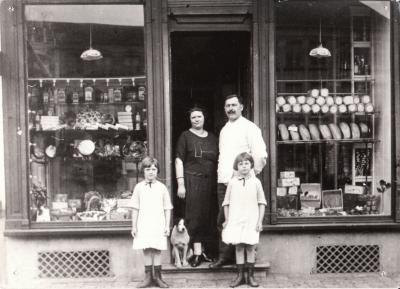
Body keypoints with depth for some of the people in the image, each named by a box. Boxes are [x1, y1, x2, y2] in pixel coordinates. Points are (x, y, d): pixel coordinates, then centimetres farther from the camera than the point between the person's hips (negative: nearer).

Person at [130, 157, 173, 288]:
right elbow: (135, 208, 6)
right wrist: (134, 226, 4)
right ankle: (148, 277, 12)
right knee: (146, 250, 3)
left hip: (158, 225, 0)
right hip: (143, 225, 0)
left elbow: (167, 208, 6)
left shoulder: (162, 187, 3)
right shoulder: (139, 187, 4)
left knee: (157, 250, 2)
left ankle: (157, 277, 13)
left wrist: (167, 225, 2)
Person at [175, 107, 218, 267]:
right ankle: (197, 252, -5)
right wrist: (180, 183, -9)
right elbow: (179, 160, -1)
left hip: (210, 181, 4)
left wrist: (218, 182, 10)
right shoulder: (186, 136, 4)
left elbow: (218, 162, 18)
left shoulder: (212, 138, 16)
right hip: (192, 180, -4)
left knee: (207, 216, 4)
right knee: (194, 215, -7)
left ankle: (201, 249, 14)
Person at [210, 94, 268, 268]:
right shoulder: (224, 130, 19)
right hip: (223, 182, 7)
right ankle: (225, 256, 13)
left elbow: (261, 154, -11)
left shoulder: (249, 127, -4)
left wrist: (252, 173, -8)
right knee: (223, 221, 6)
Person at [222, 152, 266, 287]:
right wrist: (226, 220, 7)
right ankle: (240, 275, 11)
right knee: (238, 246, 3)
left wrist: (260, 221, -1)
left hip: (251, 221, -1)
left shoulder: (256, 182, 2)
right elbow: (226, 203, 10)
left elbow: (261, 203, 4)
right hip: (235, 220, 1)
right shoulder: (232, 182, 4)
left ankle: (250, 276, 11)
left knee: (250, 247, 2)